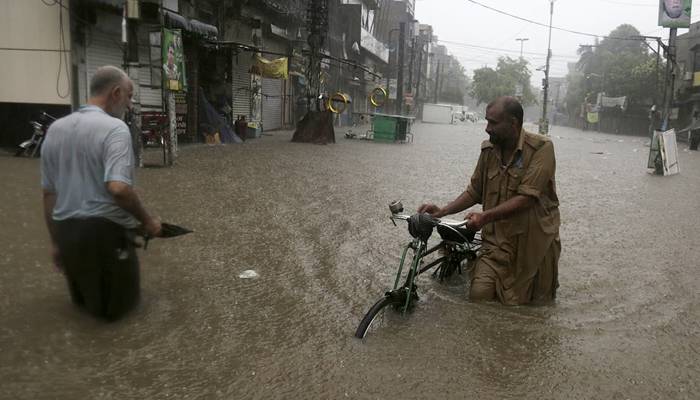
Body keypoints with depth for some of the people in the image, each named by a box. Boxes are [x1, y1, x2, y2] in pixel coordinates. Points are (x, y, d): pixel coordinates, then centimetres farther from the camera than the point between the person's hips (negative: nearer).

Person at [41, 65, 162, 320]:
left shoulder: (55, 129, 8)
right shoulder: (114, 128, -15)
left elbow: (49, 194, 12)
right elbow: (118, 188, -28)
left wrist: (56, 242, 19)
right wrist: (147, 220, -13)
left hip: (66, 232, 7)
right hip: (105, 231, -7)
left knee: (82, 297, 27)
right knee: (119, 303, 13)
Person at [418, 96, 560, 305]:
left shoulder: (541, 148, -16)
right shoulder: (488, 149, 0)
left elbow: (526, 198, -23)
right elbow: (474, 191, 7)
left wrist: (486, 216, -32)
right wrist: (443, 211, -5)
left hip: (533, 241, -3)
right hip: (497, 240, 3)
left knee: (537, 301, 12)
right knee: (479, 294, -12)